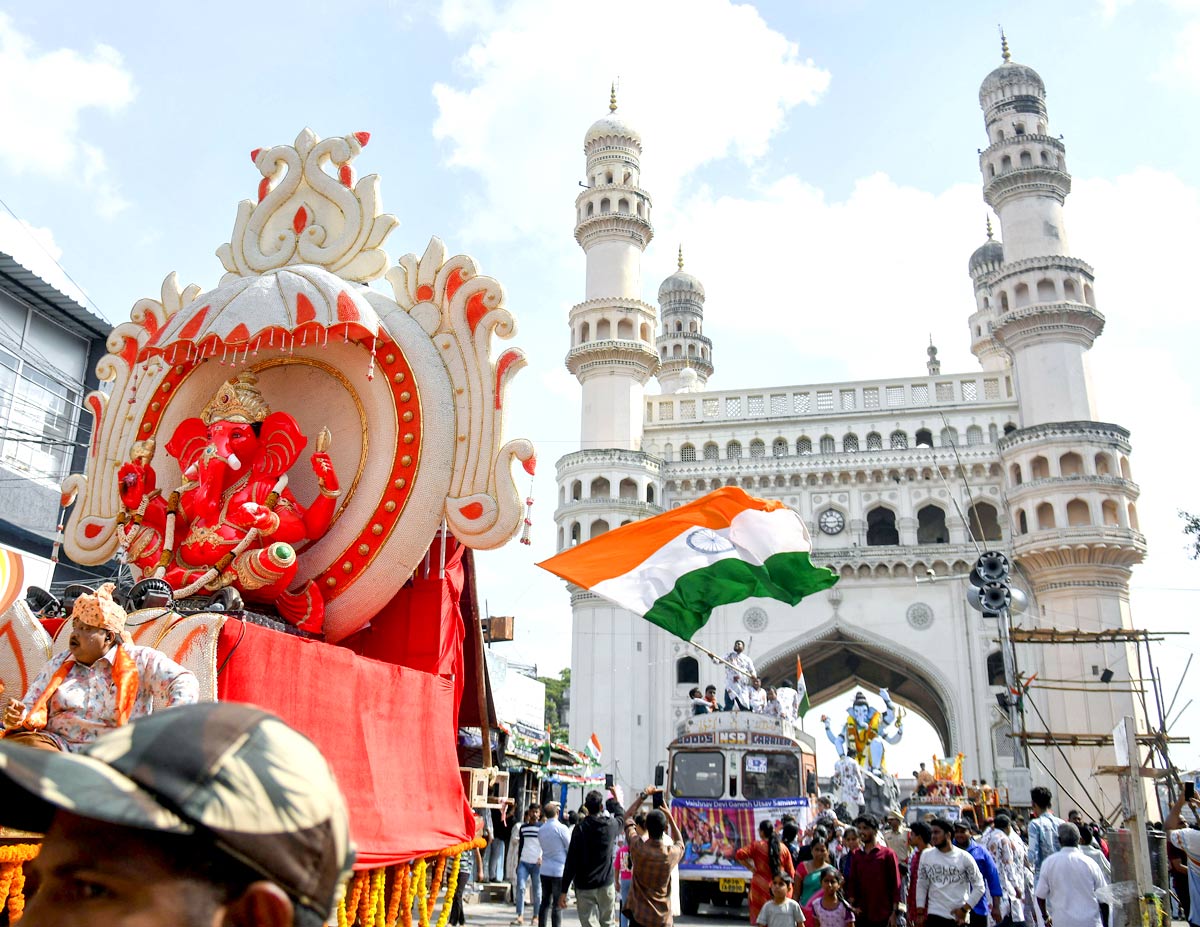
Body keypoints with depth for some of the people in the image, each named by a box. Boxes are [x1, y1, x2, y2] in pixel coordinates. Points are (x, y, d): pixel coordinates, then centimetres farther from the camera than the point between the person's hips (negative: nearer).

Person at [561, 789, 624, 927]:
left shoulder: (580, 828, -9)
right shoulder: (611, 825, -3)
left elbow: (571, 861, -11)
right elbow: (622, 817, 23)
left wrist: (563, 891, -7)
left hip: (584, 886, -2)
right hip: (606, 885, 2)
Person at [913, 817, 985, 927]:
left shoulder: (964, 857, -5)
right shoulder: (926, 856, 1)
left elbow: (979, 886, -2)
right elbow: (921, 885, 9)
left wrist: (964, 909, -7)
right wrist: (920, 909, 6)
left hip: (959, 917, -1)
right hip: (934, 915, 1)